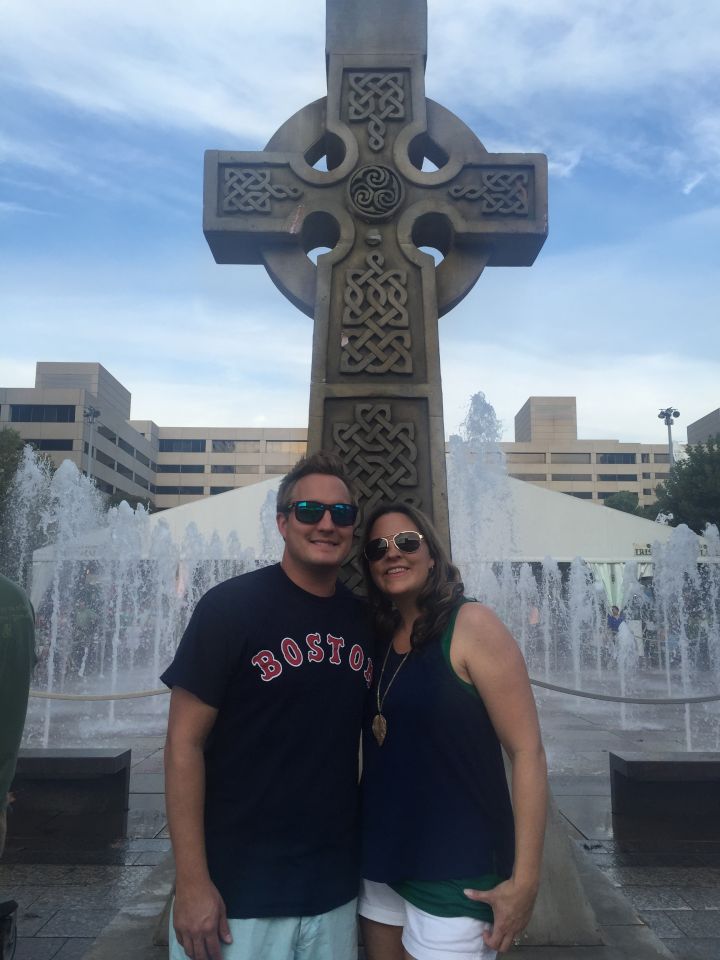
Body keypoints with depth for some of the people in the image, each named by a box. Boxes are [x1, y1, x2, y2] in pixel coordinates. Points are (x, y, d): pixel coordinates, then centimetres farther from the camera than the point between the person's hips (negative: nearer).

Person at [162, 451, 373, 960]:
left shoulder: (365, 621, 1)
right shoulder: (231, 606, -13)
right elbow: (185, 743, -13)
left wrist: (370, 855, 11)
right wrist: (192, 884, -16)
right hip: (236, 890, -4)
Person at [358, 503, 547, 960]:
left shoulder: (471, 624, -15)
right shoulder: (379, 641, 4)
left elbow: (528, 752, -17)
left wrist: (525, 878, -18)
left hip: (455, 871, -6)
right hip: (382, 862, 6)